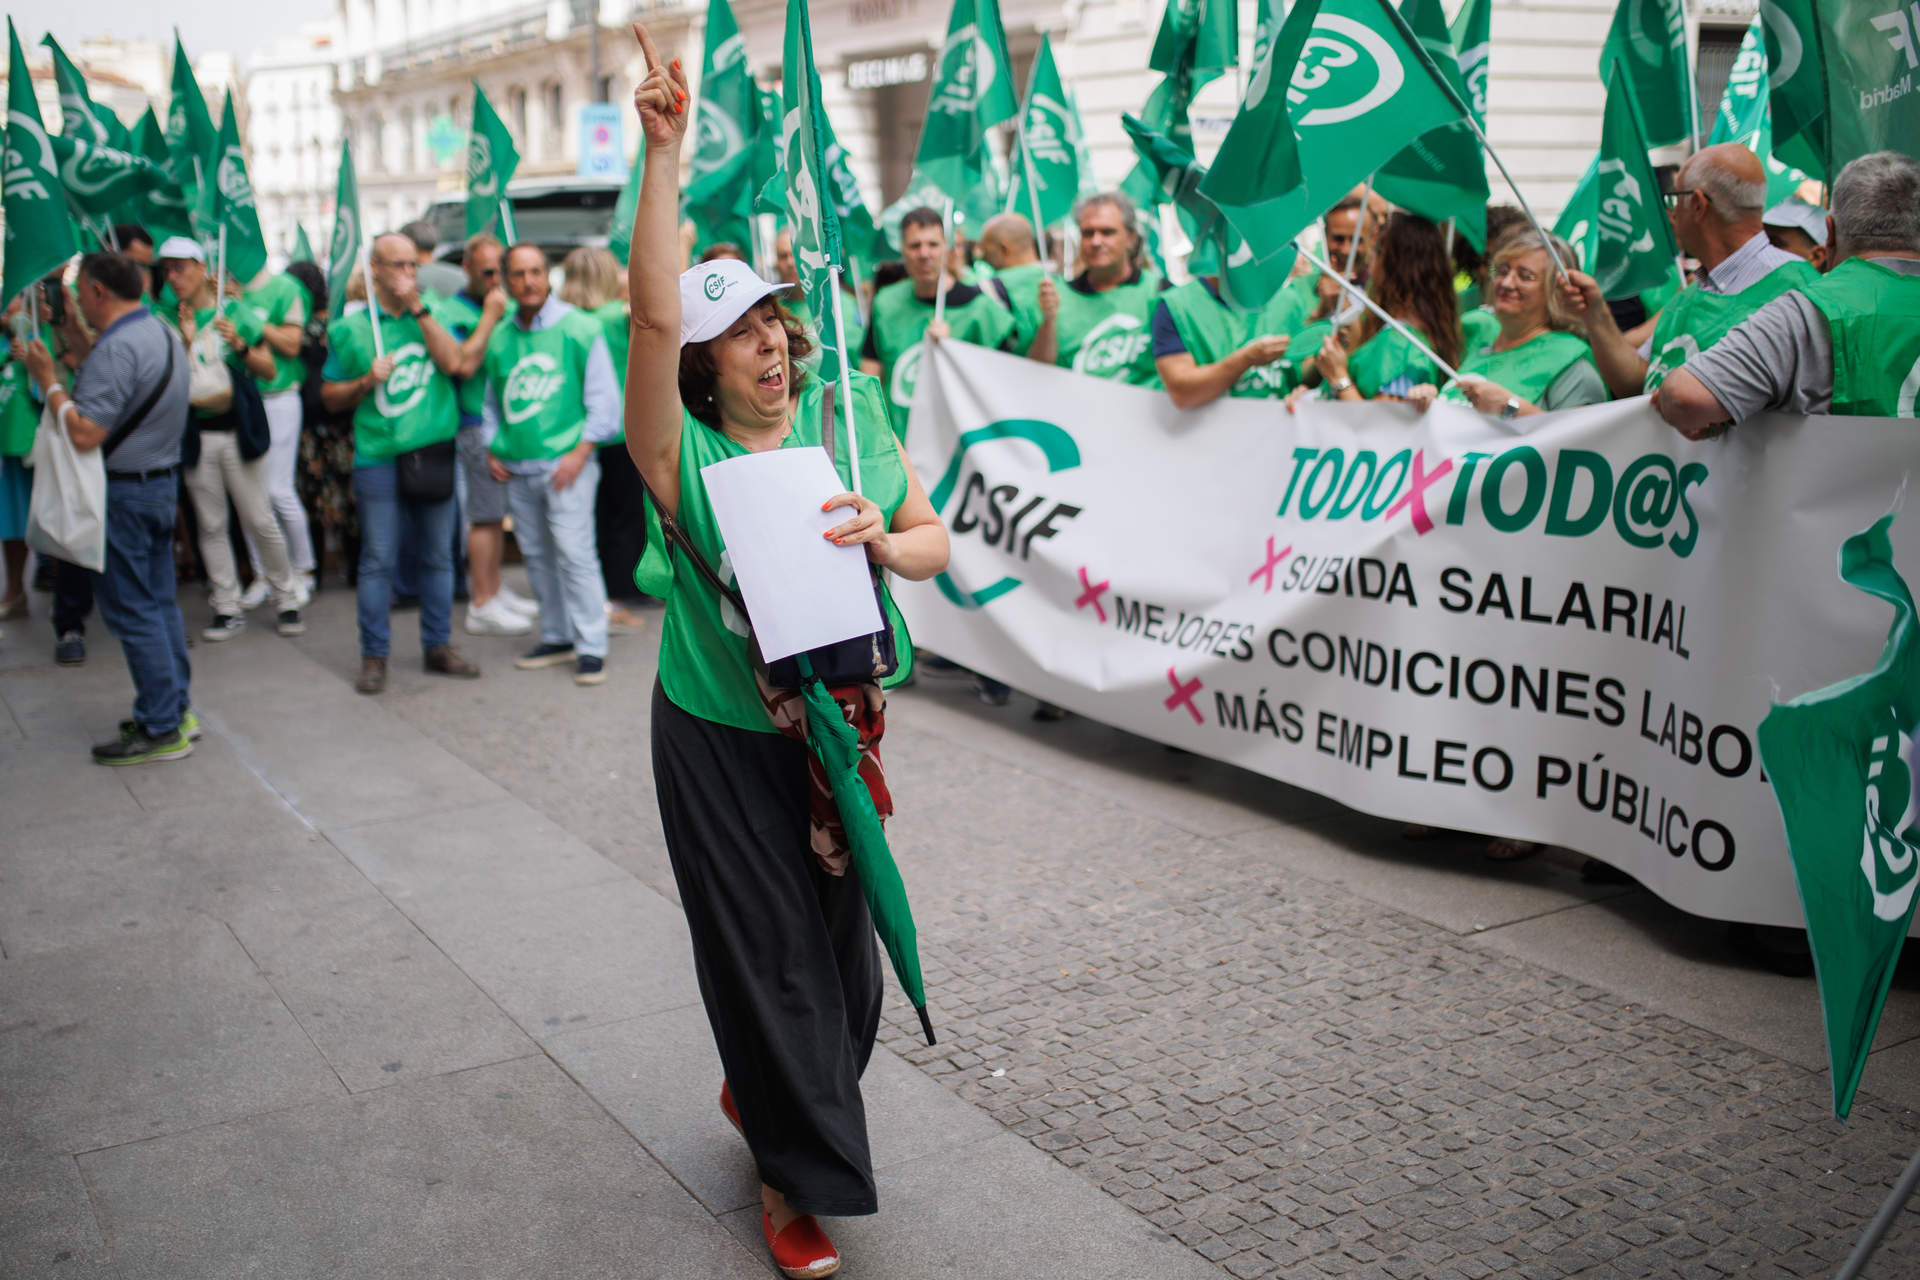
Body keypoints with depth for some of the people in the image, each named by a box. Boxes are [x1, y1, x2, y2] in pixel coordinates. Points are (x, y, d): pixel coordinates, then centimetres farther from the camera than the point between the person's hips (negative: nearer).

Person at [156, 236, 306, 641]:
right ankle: (227, 609, 15)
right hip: (195, 434, 2)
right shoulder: (169, 320, 4)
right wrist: (186, 341, -14)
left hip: (238, 429, -2)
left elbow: (268, 370, 2)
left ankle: (286, 599, 13)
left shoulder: (235, 311, 1)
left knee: (260, 521, -1)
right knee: (210, 525, 6)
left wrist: (239, 344, -14)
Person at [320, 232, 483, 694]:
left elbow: (453, 362, -10)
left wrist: (418, 309, -10)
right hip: (378, 459, -2)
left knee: (439, 555, 8)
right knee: (377, 559, -1)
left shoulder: (435, 314, 9)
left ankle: (438, 645, 19)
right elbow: (330, 395, 8)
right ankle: (374, 655, 8)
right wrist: (366, 382, -10)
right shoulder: (350, 329, 5)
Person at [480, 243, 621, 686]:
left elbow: (603, 398, -3)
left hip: (565, 463, -5)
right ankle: (557, 637, 22)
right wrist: (492, 450, 11)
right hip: (516, 468, 5)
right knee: (536, 554, 10)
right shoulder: (499, 337, 12)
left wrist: (580, 452, -11)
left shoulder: (579, 328, -2)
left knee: (574, 552, -10)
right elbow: (492, 402, 23)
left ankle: (591, 646, -5)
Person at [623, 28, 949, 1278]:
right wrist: (666, 154, -35)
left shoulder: (848, 417, 0)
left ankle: (759, 1090, 45)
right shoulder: (683, 449, -12)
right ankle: (796, 1176, 24)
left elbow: (935, 544, 4)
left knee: (843, 942, 15)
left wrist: (880, 541, -19)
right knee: (766, 953, 4)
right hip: (721, 742, -4)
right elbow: (654, 314, -29)